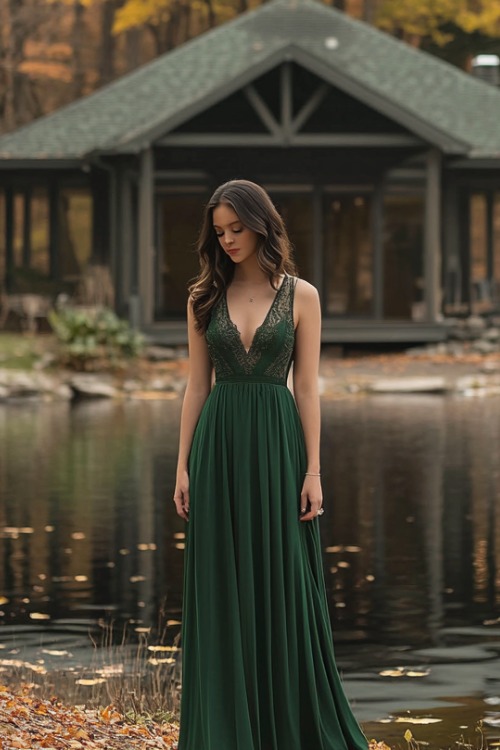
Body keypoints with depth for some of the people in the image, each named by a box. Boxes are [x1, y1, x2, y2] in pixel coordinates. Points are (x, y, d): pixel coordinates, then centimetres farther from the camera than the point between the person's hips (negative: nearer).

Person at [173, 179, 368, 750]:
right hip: (219, 445, 2)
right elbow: (196, 387, 6)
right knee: (222, 590, 3)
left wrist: (313, 471, -6)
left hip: (277, 445, -2)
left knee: (283, 586, 1)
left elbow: (307, 388, -1)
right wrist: (183, 466, 0)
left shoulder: (301, 296, 0)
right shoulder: (204, 297, 6)